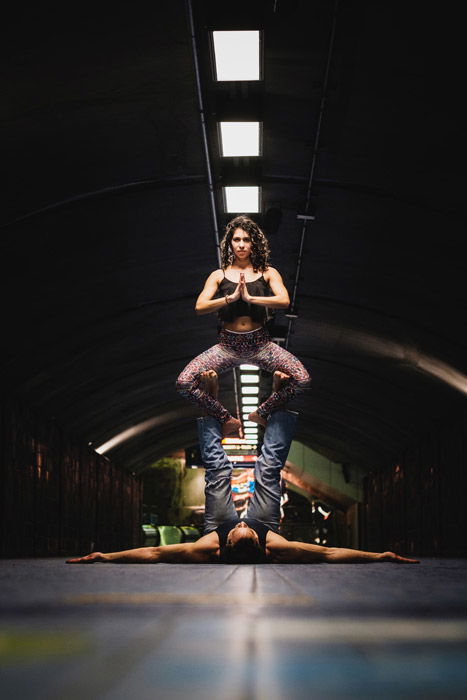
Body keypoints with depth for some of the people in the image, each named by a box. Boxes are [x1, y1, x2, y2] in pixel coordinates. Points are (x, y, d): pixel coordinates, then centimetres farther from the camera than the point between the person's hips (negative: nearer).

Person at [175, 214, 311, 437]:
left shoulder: (267, 273, 6)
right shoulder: (219, 275, 8)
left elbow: (284, 301, -11)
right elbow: (200, 307, -5)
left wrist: (250, 297, -19)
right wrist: (230, 298, -17)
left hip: (260, 343, 0)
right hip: (227, 345, 0)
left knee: (302, 378, -22)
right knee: (184, 383, -19)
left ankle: (261, 413, 3)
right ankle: (227, 420, 2)